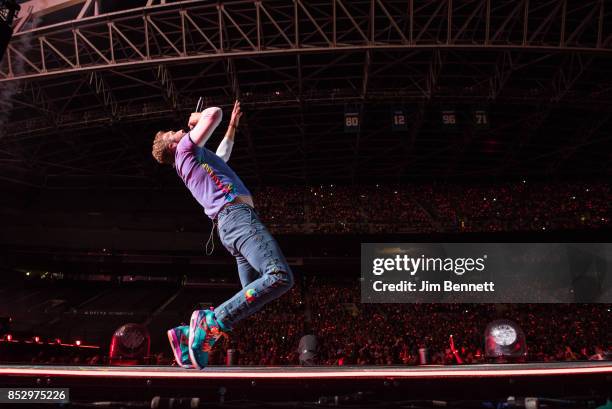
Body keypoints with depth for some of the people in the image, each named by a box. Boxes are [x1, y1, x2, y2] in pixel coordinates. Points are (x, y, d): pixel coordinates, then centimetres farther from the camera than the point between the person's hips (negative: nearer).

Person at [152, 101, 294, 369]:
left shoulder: (196, 158, 33)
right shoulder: (186, 148, 8)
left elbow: (221, 156, 52)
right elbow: (215, 114, 1)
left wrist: (233, 125, 56)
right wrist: (197, 118, 23)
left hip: (229, 221, 9)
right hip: (237, 214, -9)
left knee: (251, 297, 5)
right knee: (280, 277, -25)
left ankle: (190, 336, 0)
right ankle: (211, 322, -27)